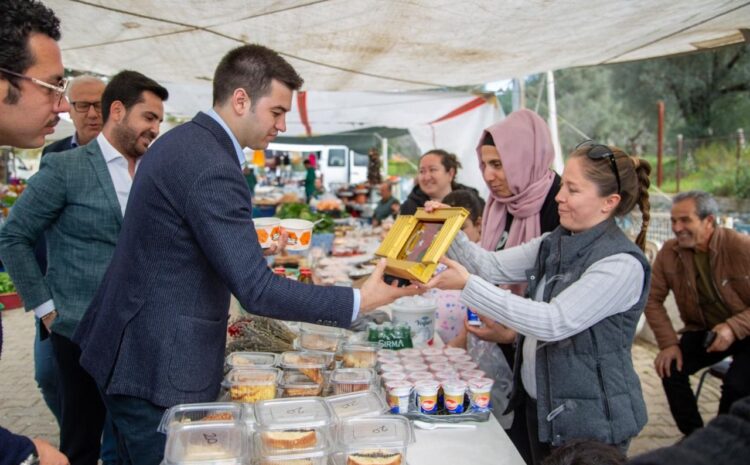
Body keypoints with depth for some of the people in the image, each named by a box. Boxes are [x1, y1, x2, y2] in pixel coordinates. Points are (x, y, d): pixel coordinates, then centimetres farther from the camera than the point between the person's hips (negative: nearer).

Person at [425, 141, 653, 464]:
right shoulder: (554, 243, 3)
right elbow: (494, 266, 0)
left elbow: (553, 323, -28)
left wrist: (469, 286, -29)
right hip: (540, 404, 7)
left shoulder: (622, 264, -21)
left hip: (590, 421, -7)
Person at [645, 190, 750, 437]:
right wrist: (669, 343, -14)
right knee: (671, 368, -18)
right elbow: (653, 299, -5)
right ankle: (693, 436, 7)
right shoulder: (669, 252, -10)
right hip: (702, 330, 4)